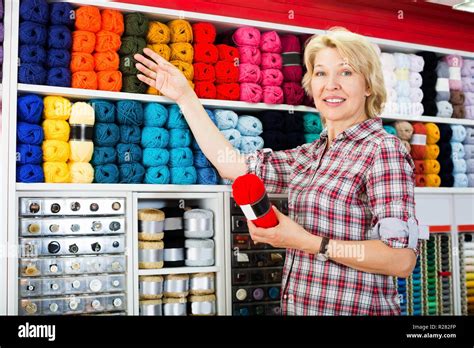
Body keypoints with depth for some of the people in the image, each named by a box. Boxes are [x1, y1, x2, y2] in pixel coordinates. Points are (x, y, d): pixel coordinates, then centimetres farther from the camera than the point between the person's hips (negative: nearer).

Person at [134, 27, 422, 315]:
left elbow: (403, 259, -20)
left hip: (355, 309, -7)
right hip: (299, 307, 7)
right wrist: (185, 96, 7)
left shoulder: (382, 150, -14)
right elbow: (234, 166, 2)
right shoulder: (315, 154, 8)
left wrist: (308, 242, -24)